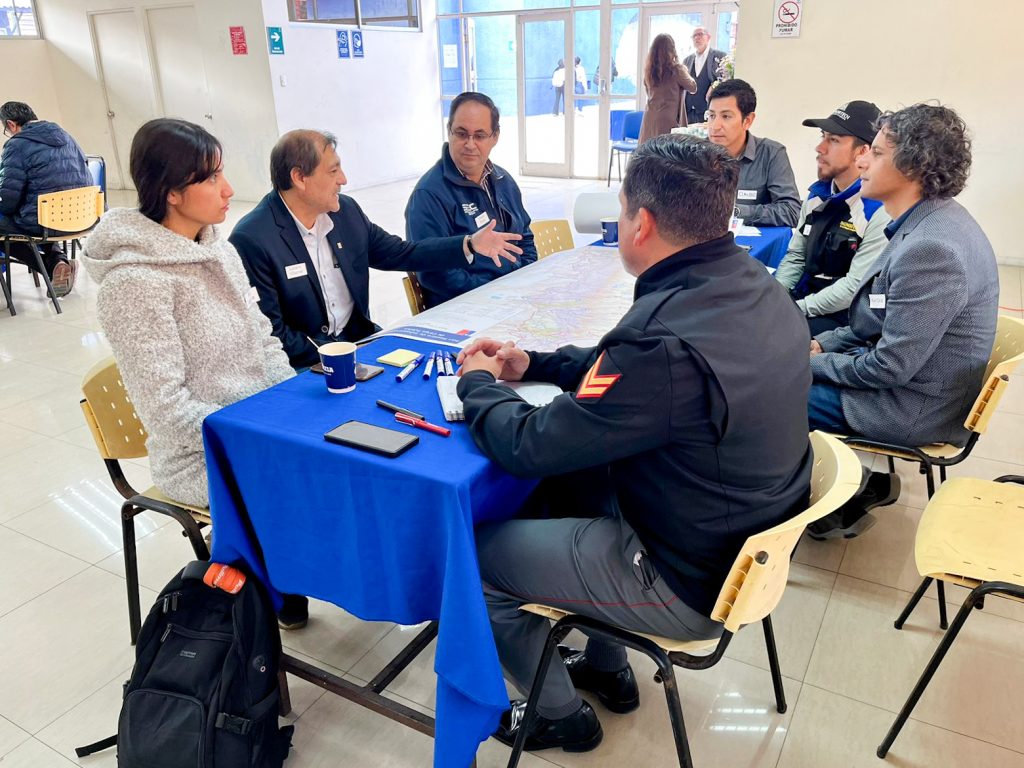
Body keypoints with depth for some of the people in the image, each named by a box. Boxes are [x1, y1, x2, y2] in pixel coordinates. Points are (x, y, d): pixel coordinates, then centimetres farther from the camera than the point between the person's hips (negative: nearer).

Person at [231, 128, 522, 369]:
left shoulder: (345, 210, 3)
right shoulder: (252, 239, -16)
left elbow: (401, 254, 12)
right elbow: (269, 332, -15)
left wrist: (470, 245, 4)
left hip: (360, 337, 7)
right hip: (306, 364, -7)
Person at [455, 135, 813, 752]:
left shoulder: (669, 341, -34)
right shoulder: (755, 285, -5)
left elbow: (528, 447, -23)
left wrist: (478, 383, -4)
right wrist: (532, 364, 6)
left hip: (691, 584, -8)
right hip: (750, 541, 9)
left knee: (472, 555, 3)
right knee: (567, 481, 25)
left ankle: (560, 715, 29)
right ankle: (608, 670, 39)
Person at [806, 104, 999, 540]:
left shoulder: (930, 248, -29)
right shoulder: (928, 224, 4)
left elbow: (889, 367, -26)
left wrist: (811, 364, -12)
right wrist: (822, 344, 4)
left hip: (916, 407, -10)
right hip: (903, 376, 10)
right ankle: (863, 481, 18)